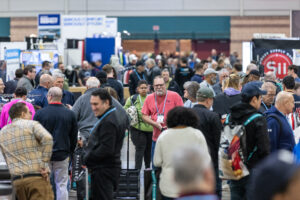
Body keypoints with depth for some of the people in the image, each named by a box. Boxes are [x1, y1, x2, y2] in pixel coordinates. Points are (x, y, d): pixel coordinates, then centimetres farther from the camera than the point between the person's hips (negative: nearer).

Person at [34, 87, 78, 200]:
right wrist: (70, 152, 17)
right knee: (62, 184, 6)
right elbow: (74, 137, 5)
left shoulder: (40, 113, -6)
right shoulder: (70, 114, -2)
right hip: (62, 155, 1)